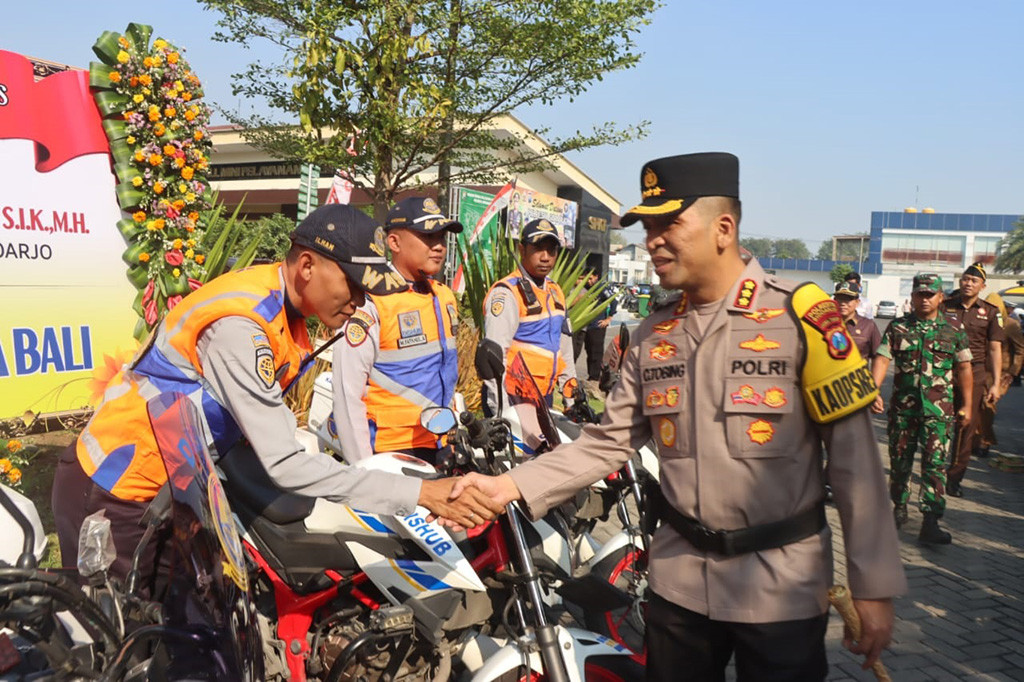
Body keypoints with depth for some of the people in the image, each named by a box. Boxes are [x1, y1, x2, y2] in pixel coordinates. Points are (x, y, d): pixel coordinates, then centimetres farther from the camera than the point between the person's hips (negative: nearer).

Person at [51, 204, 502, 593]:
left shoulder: (285, 309, -2)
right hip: (110, 493, -8)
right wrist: (419, 493, -33)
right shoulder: (240, 324, -31)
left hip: (167, 483, 9)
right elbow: (284, 465, -33)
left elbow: (268, 430, 1)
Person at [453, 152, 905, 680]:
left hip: (781, 587, -4)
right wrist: (512, 486, -9)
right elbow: (608, 442, 3)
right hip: (678, 581, 5)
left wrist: (874, 586, -11)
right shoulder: (653, 335, 4)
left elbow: (855, 460, -11)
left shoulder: (800, 317, -12)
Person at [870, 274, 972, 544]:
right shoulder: (897, 327, 4)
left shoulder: (954, 329, 4)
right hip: (903, 404, 1)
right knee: (899, 459, 10)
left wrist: (967, 404, 9)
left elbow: (963, 368, 9)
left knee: (935, 462, -7)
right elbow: (882, 359, -5)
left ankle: (930, 524, -8)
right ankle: (899, 508, 30)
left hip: (939, 408, -1)